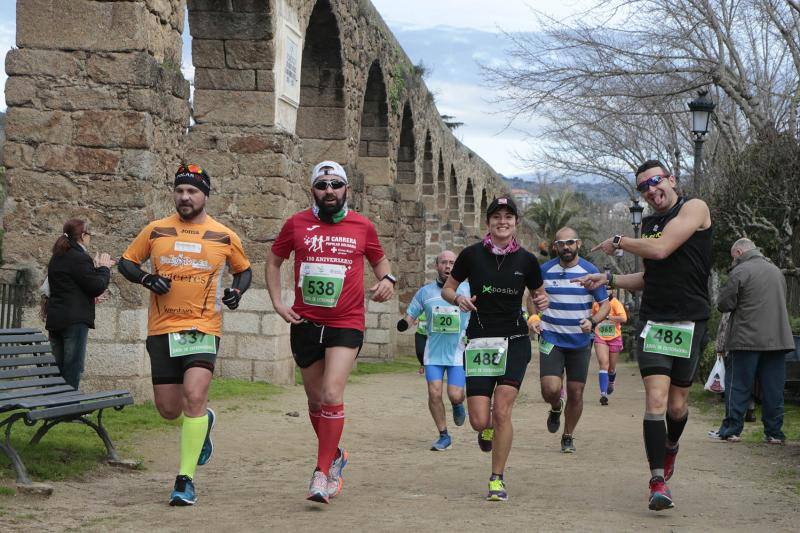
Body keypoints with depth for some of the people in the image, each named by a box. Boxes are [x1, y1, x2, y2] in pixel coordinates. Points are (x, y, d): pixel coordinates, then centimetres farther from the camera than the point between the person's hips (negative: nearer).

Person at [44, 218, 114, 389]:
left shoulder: (57, 259, 15)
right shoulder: (80, 258, -12)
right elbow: (97, 287, -13)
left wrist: (96, 267, 14)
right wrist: (104, 268, 4)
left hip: (54, 321, 8)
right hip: (74, 321, -8)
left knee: (58, 372, 11)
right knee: (72, 371, -6)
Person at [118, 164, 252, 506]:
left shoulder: (225, 237, 5)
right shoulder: (156, 231, 7)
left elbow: (243, 270, 20)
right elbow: (126, 262, 14)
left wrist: (236, 291, 0)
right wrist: (146, 279, -5)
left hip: (203, 328, -2)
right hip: (161, 329, 2)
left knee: (194, 397, -20)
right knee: (168, 409, 4)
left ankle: (186, 479, -12)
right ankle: (203, 422, 41)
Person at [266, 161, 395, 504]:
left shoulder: (363, 226, 3)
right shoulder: (296, 224, 3)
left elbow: (379, 259, 20)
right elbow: (274, 260, 16)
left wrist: (387, 279, -2)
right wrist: (277, 301, 5)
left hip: (346, 324, -2)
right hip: (305, 322, 2)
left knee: (332, 395, -18)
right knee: (315, 399, 13)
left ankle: (322, 473, -13)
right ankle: (335, 455, 37)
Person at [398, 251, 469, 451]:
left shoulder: (467, 290, 3)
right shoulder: (425, 291, 7)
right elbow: (410, 315, 10)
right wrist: (404, 323, -12)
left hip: (459, 351, -1)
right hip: (434, 351, 1)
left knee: (455, 395, -11)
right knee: (434, 393, -9)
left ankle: (458, 405, 27)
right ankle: (444, 436, 7)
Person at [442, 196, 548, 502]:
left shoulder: (526, 260, 2)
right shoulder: (472, 255, -1)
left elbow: (539, 294, 15)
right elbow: (447, 289, 10)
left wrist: (542, 302, -8)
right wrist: (458, 299, -12)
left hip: (515, 341, 0)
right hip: (479, 341, 0)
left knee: (502, 411, -14)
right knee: (479, 420, -6)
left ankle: (497, 480, 1)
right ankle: (487, 428, 34)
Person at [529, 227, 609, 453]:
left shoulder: (591, 271, -2)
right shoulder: (544, 270, 2)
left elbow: (605, 304, 3)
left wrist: (592, 321, -16)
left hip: (580, 342, 0)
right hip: (551, 340, 0)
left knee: (576, 393, 4)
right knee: (550, 390, -15)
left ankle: (568, 437, 24)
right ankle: (556, 408, 22)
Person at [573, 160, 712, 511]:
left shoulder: (694, 208, -6)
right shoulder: (648, 223, 15)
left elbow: (661, 250, -18)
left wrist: (618, 242, -3)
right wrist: (609, 279, 14)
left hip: (690, 323, -4)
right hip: (653, 322, 4)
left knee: (677, 405, 7)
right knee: (655, 399, -12)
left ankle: (670, 448, 40)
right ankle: (658, 482, -10)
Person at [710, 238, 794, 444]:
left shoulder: (741, 271, -8)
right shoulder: (776, 271, 15)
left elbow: (723, 303, -9)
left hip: (747, 339, -6)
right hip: (778, 339, 6)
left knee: (738, 387, 2)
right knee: (773, 389, 7)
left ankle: (732, 429, 4)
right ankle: (774, 432, 8)